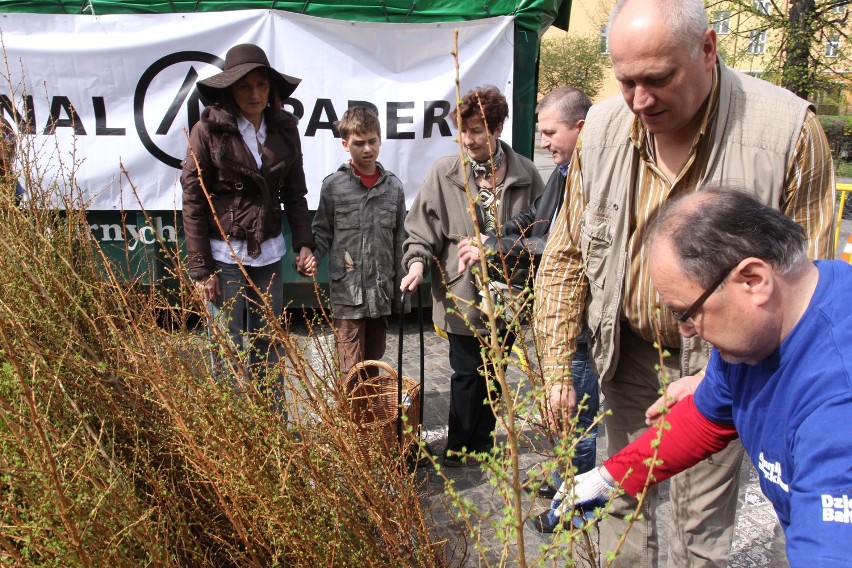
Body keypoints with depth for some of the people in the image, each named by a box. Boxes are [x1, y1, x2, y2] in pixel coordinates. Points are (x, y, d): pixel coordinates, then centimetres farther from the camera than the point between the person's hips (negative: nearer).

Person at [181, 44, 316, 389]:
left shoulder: (285, 128, 4)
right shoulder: (208, 130, -7)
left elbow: (294, 194, 11)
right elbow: (193, 201, -7)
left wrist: (304, 243, -1)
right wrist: (200, 268, -9)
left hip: (269, 253, 3)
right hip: (224, 254, -3)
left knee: (268, 348, 9)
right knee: (231, 350, 3)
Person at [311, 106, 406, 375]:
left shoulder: (393, 186, 5)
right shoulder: (334, 185, -3)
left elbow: (399, 240, 9)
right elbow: (322, 232, 2)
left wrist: (400, 286, 9)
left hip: (381, 290, 3)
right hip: (347, 289, -3)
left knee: (374, 357, 16)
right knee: (352, 365, 0)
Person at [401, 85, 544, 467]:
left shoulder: (524, 174, -3)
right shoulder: (444, 173, -8)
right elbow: (422, 228, -3)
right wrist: (417, 261, -19)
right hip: (463, 293, -2)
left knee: (494, 370, 16)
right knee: (467, 372, 6)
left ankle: (482, 442, 35)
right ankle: (459, 446, 25)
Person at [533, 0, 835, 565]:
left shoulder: (789, 132, -19)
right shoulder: (602, 128, -7)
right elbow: (567, 255, 1)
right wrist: (556, 368, -2)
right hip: (628, 352, 3)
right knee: (625, 500, 16)